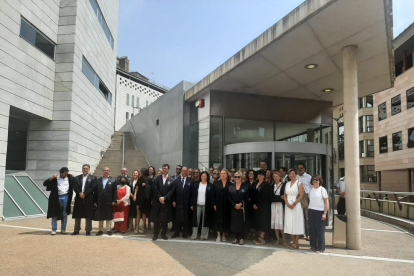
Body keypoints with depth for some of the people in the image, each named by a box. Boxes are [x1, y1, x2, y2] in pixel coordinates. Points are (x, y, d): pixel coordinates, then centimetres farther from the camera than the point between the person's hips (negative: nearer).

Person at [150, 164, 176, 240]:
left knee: (165, 219, 4)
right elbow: (155, 189, -2)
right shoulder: (157, 179, 6)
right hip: (157, 202, 1)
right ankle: (155, 234, 11)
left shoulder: (171, 180, 4)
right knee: (156, 219, 3)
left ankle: (163, 234, 16)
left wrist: (164, 198, -14)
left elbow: (171, 191, -3)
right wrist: (159, 198, -11)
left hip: (166, 202, 0)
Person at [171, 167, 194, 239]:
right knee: (177, 218, 5)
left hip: (186, 203, -1)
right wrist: (173, 201, -2)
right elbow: (174, 191, 4)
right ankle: (177, 233, 15)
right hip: (178, 203, 1)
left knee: (186, 218, 7)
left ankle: (185, 233, 19)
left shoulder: (191, 181, 1)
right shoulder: (176, 180, 6)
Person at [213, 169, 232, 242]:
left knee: (226, 220, 6)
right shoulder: (216, 184, 3)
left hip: (226, 206, 0)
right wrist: (214, 204, -6)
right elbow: (213, 195, 1)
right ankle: (218, 235, 10)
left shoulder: (230, 184, 2)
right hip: (218, 205, 0)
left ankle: (224, 235, 20)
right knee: (218, 220, 2)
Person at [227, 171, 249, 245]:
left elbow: (246, 197, -5)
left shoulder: (245, 186, 0)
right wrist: (235, 205, -10)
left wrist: (240, 204, -13)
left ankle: (242, 238, 7)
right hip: (233, 208, 3)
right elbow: (229, 197, 2)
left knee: (242, 222, -2)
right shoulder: (231, 187, 8)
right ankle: (236, 238, 14)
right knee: (234, 223, 4)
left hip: (242, 208, -2)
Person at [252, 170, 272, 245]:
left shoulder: (266, 185, -10)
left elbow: (264, 197, -14)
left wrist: (257, 205, -14)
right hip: (256, 206, 7)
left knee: (263, 221, -4)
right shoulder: (255, 184, 12)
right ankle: (259, 237, 14)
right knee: (258, 221, 8)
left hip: (264, 206, -7)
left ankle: (262, 238, -1)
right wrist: (254, 204, 3)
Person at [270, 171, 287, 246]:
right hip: (274, 205, 4)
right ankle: (278, 239, 13)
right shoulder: (272, 186, 12)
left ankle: (284, 240, 1)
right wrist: (280, 197, -9)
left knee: (281, 222, -8)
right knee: (275, 222, 3)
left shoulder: (284, 185, 0)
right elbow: (271, 197, 5)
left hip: (281, 205, -4)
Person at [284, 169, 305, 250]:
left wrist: (294, 204, -14)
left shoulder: (299, 183, -1)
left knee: (296, 223, -5)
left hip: (296, 205, -5)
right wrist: (287, 203, -4)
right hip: (288, 205, 5)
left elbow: (301, 195, -9)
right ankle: (293, 242, 14)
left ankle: (296, 243, 1)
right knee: (289, 223, 4)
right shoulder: (287, 184, 15)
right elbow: (285, 195, 12)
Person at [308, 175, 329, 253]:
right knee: (312, 229, 4)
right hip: (311, 211, 4)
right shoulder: (311, 189, 11)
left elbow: (326, 202, -4)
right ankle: (313, 246, 17)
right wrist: (309, 211, 7)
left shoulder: (322, 189, -3)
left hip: (320, 211, -4)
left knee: (320, 230, -1)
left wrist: (324, 213, -11)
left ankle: (321, 248, 7)